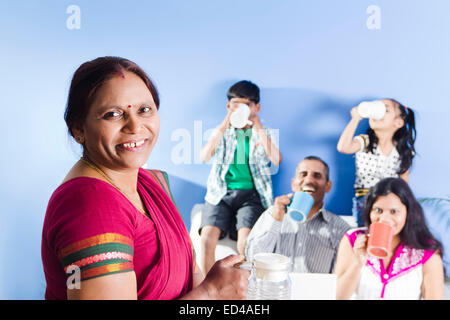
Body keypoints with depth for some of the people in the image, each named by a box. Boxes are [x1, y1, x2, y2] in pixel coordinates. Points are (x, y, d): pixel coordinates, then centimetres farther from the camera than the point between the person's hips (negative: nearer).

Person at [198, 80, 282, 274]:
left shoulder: (264, 133, 11)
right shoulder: (222, 131, 13)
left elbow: (276, 160, -9)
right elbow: (204, 157, -6)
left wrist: (258, 128, -16)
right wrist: (225, 125, -15)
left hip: (251, 194, -1)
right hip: (220, 193, 1)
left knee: (245, 242, -25)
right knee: (207, 237, -21)